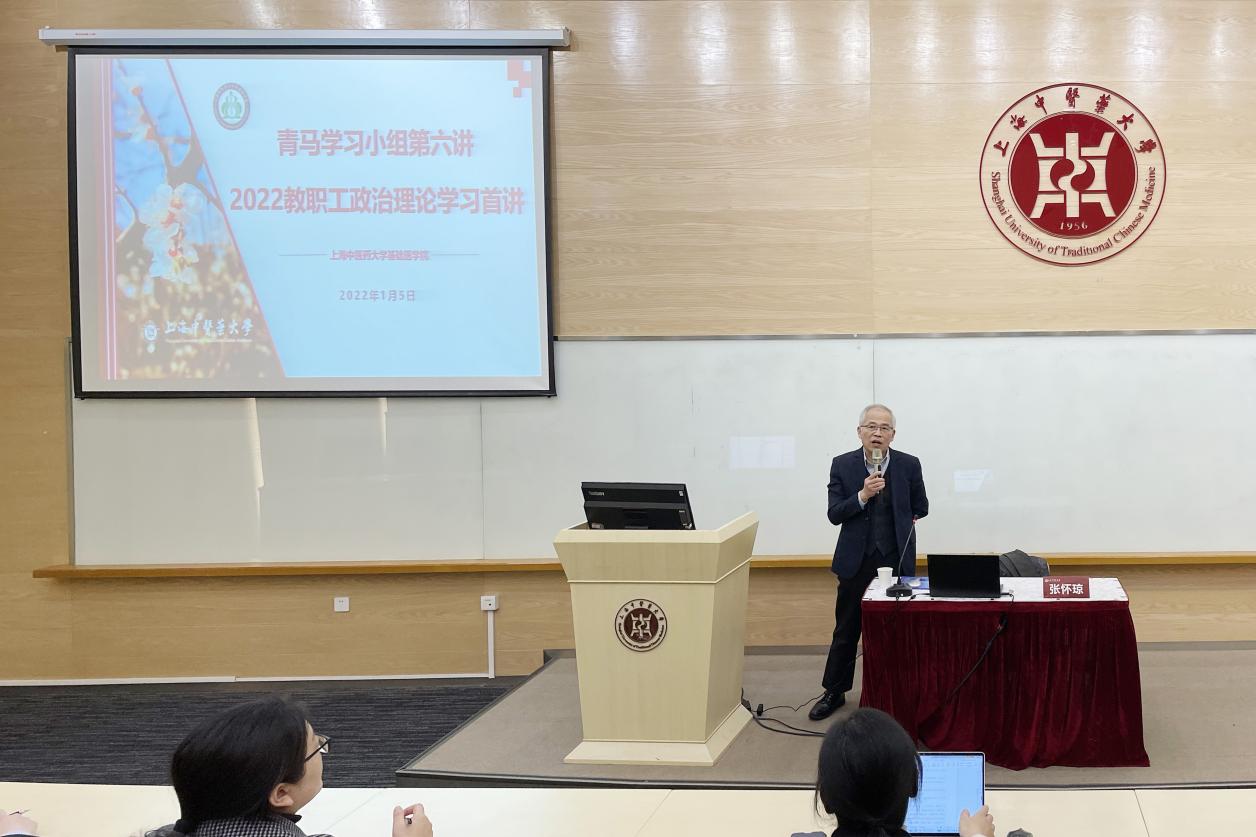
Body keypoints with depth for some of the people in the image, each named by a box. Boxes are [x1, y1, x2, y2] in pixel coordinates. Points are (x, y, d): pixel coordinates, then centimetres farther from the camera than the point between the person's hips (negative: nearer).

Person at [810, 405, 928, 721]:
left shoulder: (909, 465, -2)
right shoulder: (842, 465, -3)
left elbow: (920, 508, 10)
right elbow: (834, 515, -7)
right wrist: (862, 496, -20)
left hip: (896, 559, 0)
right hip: (856, 560, 0)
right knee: (846, 630, 9)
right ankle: (834, 692, 20)